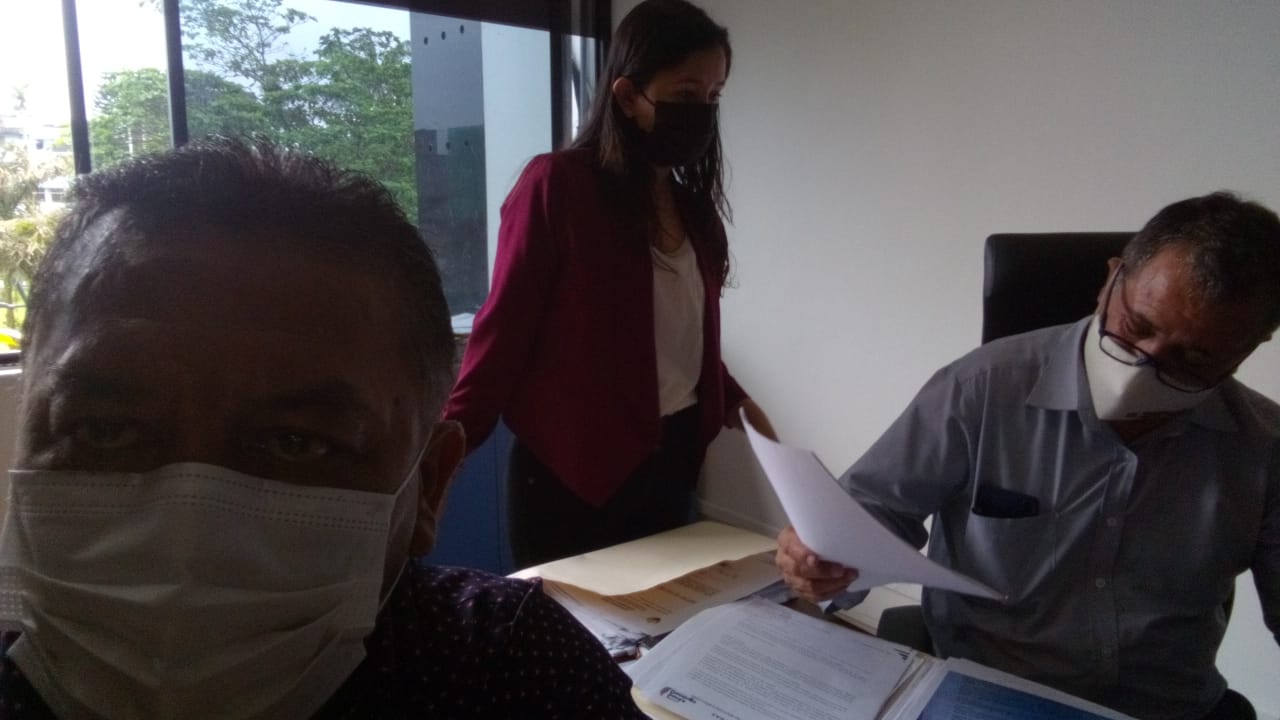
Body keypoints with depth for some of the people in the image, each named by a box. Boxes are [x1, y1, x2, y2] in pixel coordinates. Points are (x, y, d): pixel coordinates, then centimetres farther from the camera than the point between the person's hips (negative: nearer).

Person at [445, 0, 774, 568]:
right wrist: (450, 441, -16)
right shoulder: (557, 186, -11)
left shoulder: (690, 202, 9)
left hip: (670, 461, 6)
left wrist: (733, 400, 10)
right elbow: (505, 326, -11)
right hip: (572, 471, -6)